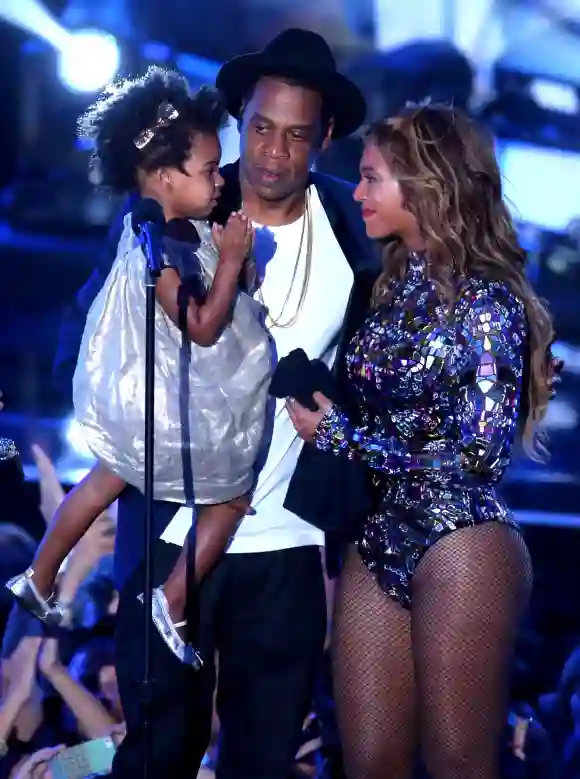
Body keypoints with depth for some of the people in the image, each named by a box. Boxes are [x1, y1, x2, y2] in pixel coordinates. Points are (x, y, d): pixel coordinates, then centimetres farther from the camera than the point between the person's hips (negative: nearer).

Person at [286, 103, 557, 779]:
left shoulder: (486, 301, -8)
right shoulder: (386, 288, 12)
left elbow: (482, 453, -13)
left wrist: (338, 436, -11)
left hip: (460, 546, -6)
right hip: (377, 543, 6)